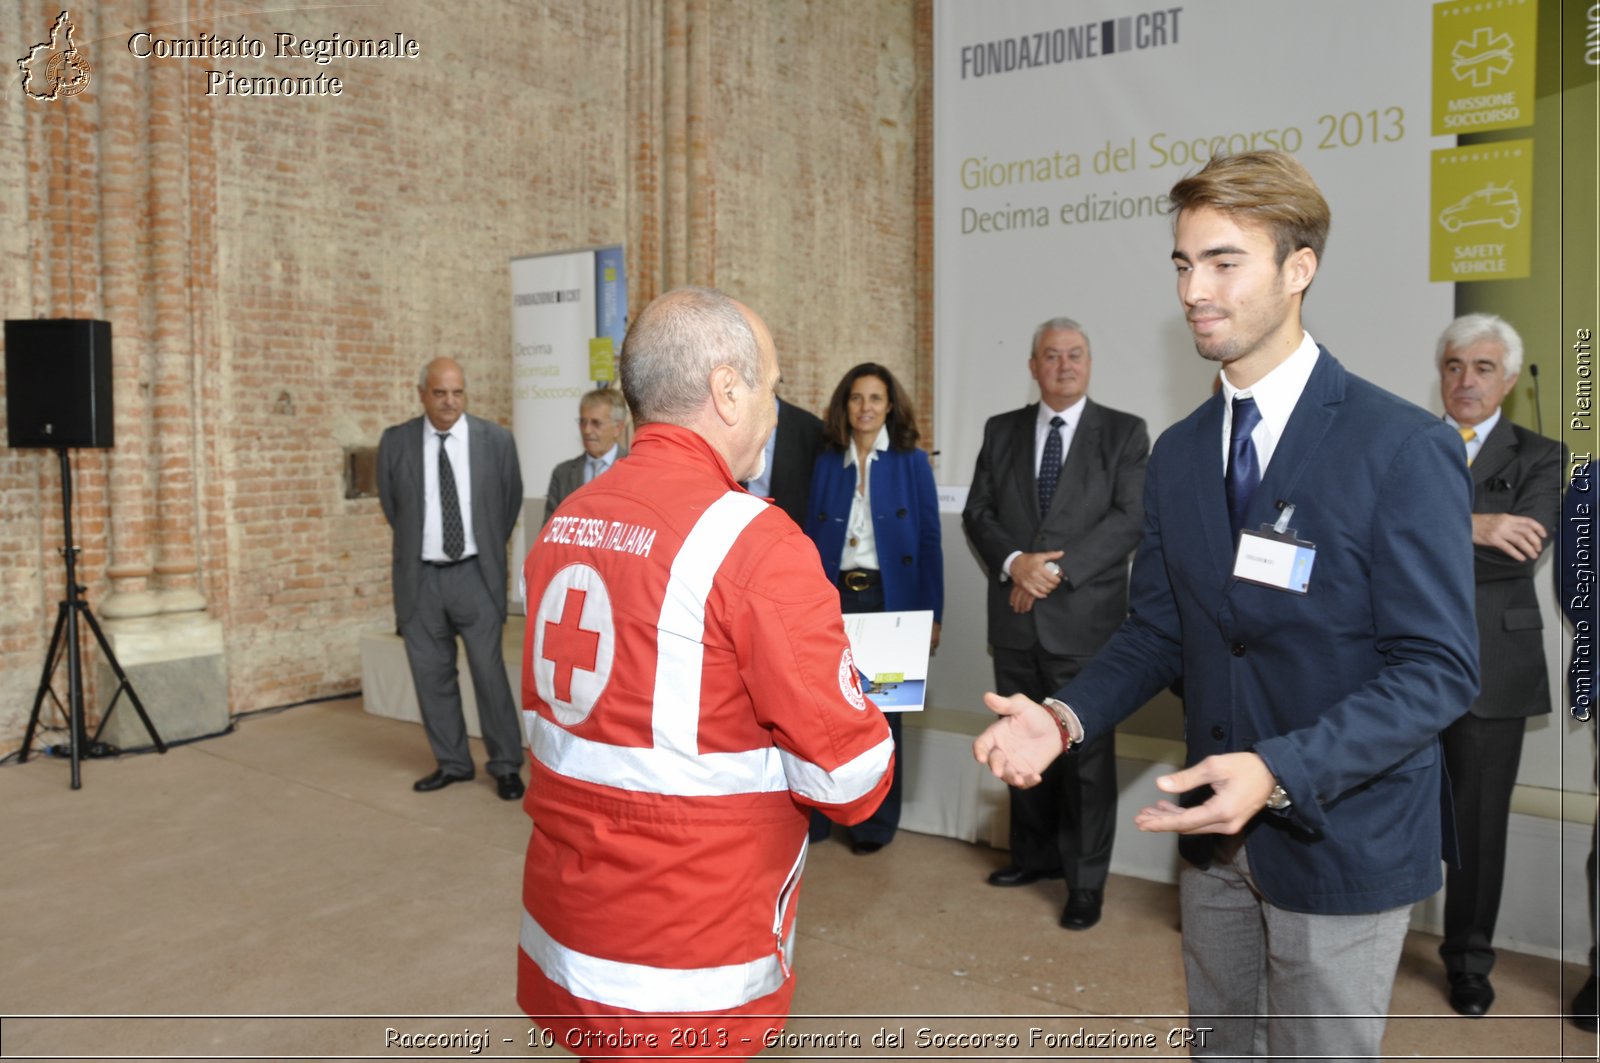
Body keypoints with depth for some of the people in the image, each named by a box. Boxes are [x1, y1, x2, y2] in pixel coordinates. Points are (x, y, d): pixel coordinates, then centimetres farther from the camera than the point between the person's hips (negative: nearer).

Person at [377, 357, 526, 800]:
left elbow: (512, 499, 11)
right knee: (432, 674, 9)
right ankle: (452, 762, 24)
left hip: (475, 574, -2)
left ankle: (506, 765, 11)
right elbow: (390, 504, 15)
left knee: (489, 670, -3)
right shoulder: (396, 442, 0)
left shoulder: (495, 439, -3)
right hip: (420, 577, 2)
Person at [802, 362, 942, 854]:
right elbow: (811, 538, 8)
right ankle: (814, 813, 19)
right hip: (835, 598, 2)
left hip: (889, 599, -2)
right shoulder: (826, 463, 6)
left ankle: (875, 823, 22)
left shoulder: (912, 462, 0)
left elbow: (929, 542, -2)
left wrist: (931, 615, -7)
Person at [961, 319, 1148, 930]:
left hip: (1085, 622, -3)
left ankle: (1086, 881, 17)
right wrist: (1013, 562, -13)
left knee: (1087, 754, 3)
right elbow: (977, 513, 6)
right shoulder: (1002, 432, 11)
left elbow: (1130, 518, -9)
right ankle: (1034, 855, 32)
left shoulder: (1124, 434, 1)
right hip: (1016, 622, 4)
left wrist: (1056, 569, -16)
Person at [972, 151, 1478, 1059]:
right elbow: (1158, 630, 5)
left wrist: (1280, 772, -32)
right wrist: (1065, 717, -13)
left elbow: (1440, 668, -19)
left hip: (1344, 838, -5)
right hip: (1216, 829, 6)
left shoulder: (1406, 448, -17)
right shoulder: (1178, 454, 2)